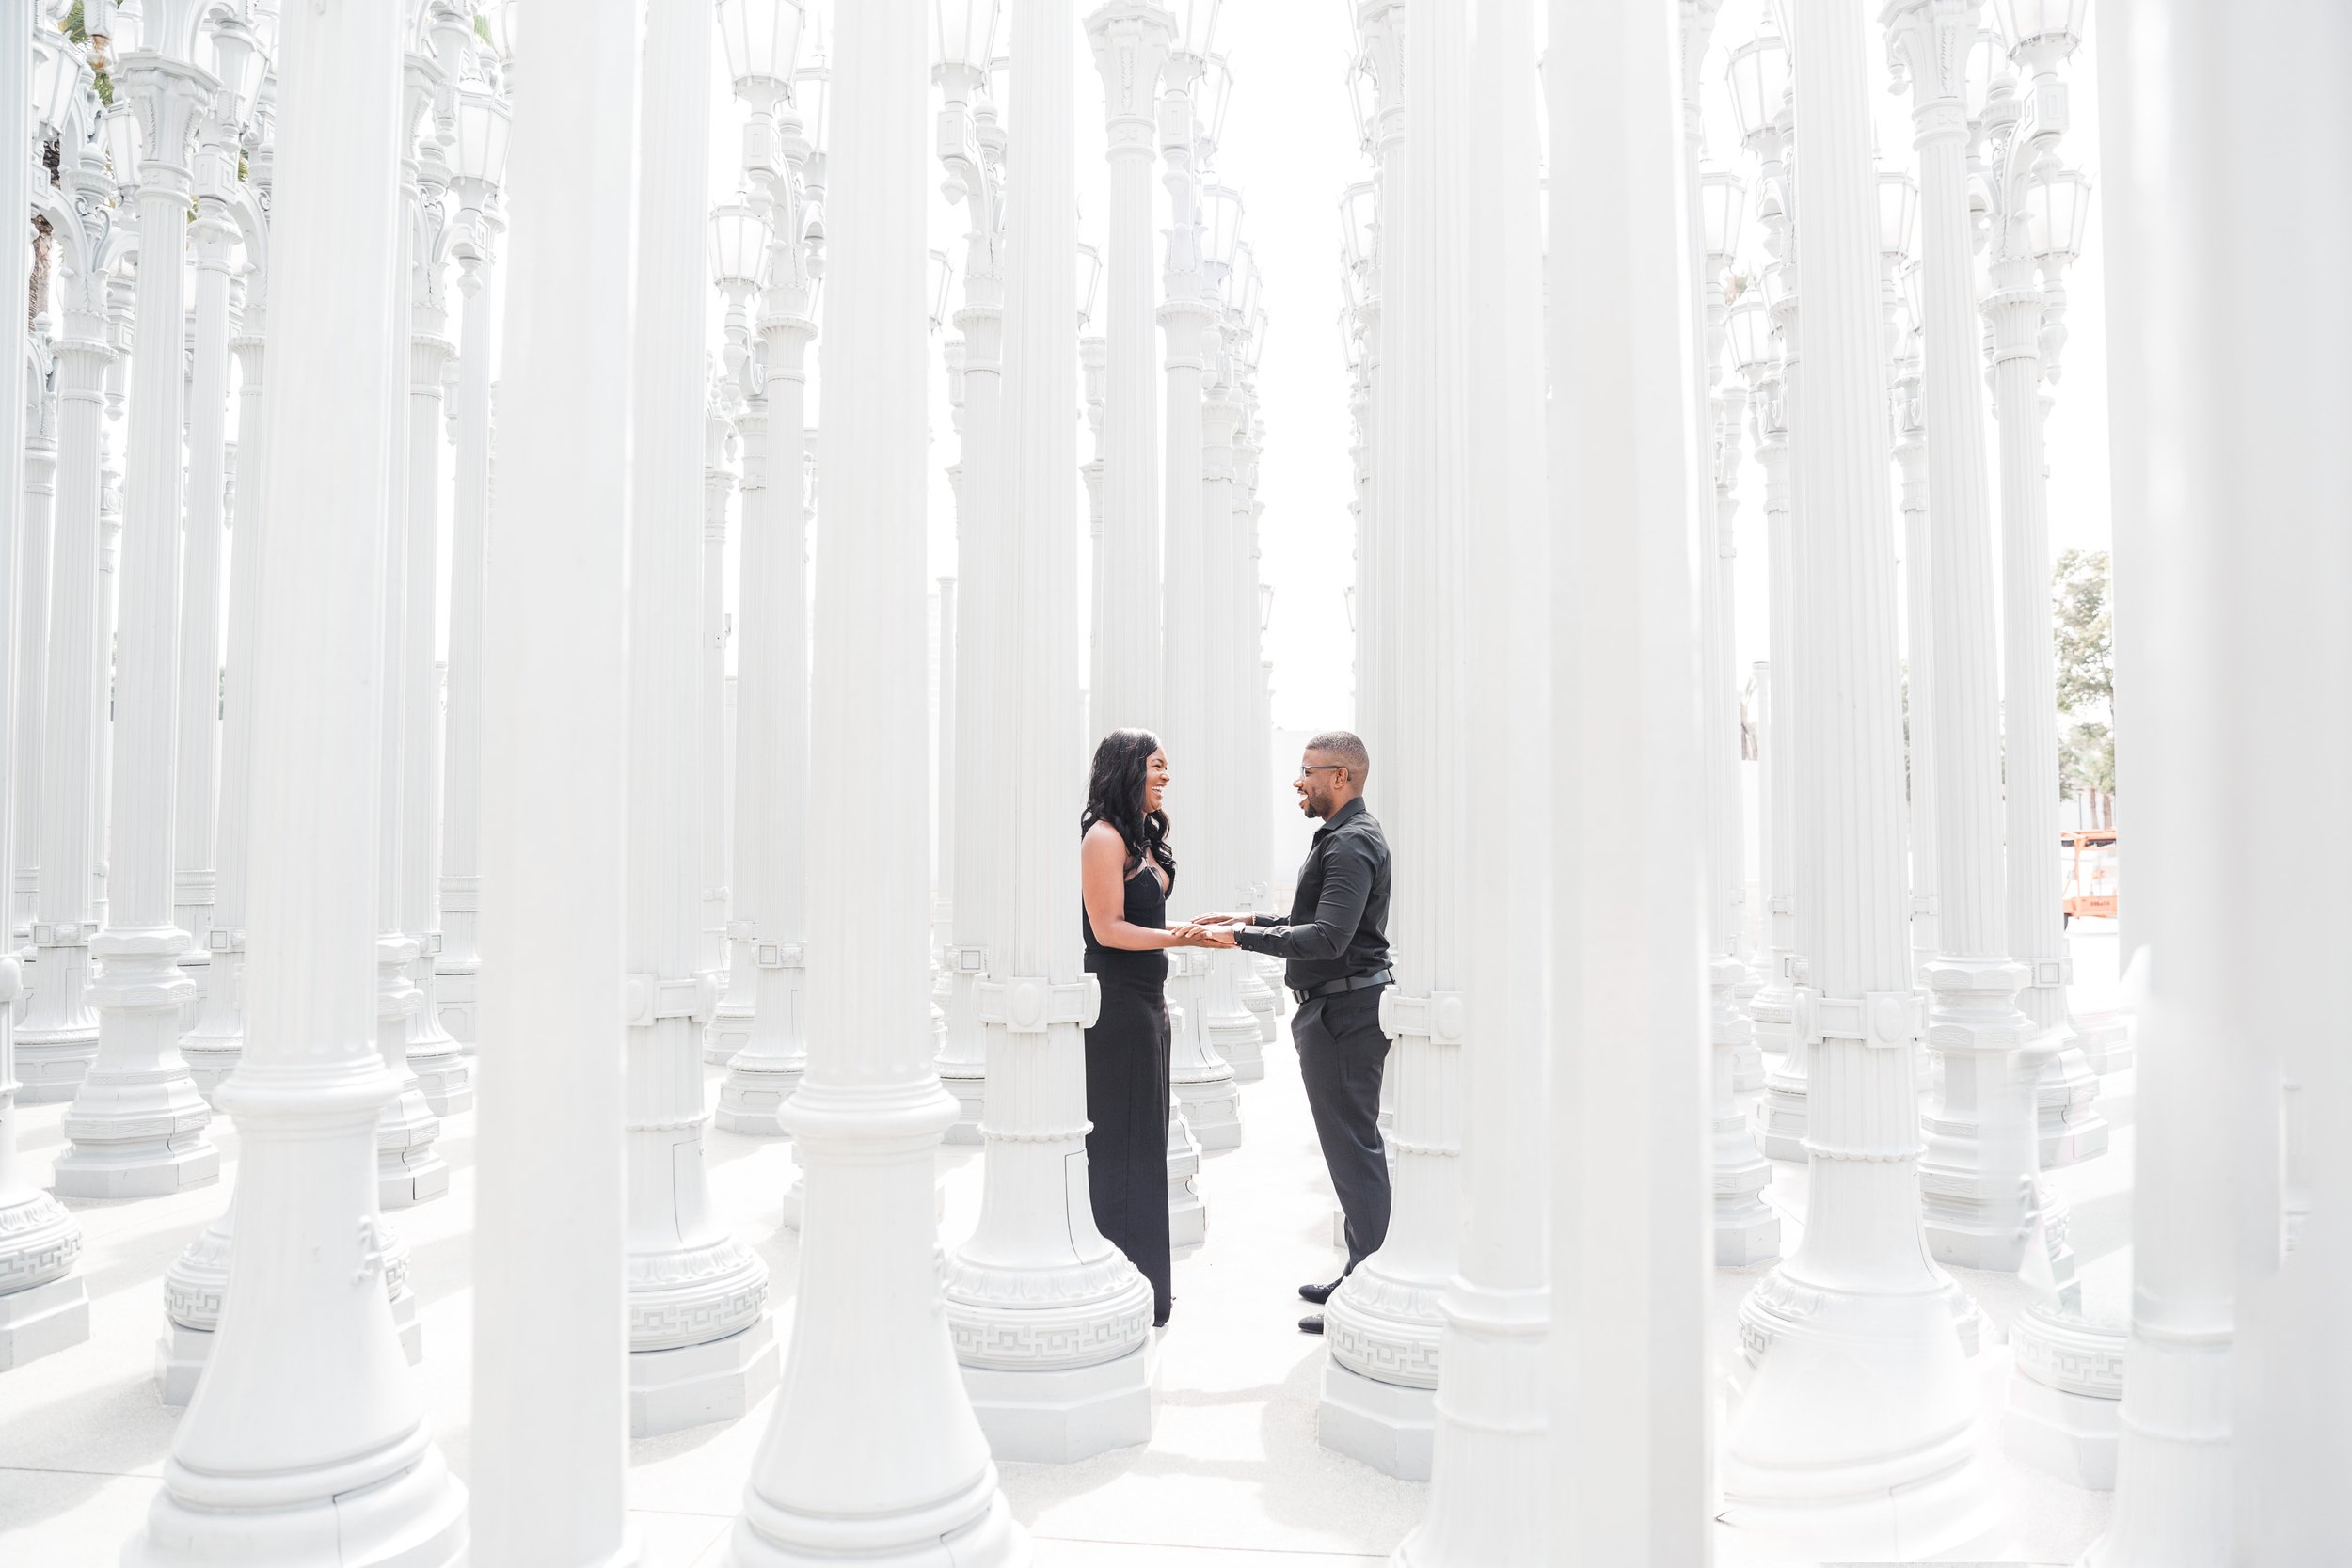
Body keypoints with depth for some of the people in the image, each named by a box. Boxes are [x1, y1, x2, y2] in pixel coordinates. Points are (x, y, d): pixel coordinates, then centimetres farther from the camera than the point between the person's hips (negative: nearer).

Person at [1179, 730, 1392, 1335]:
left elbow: (1327, 938, -27)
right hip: (1334, 1008, 11)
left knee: (1353, 1149, -6)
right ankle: (1362, 1277, 26)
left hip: (1344, 1011, -11)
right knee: (1353, 1147, 16)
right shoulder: (1343, 837, 17)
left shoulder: (1351, 843, -17)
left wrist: (1242, 938, -23)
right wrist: (1251, 921, 16)